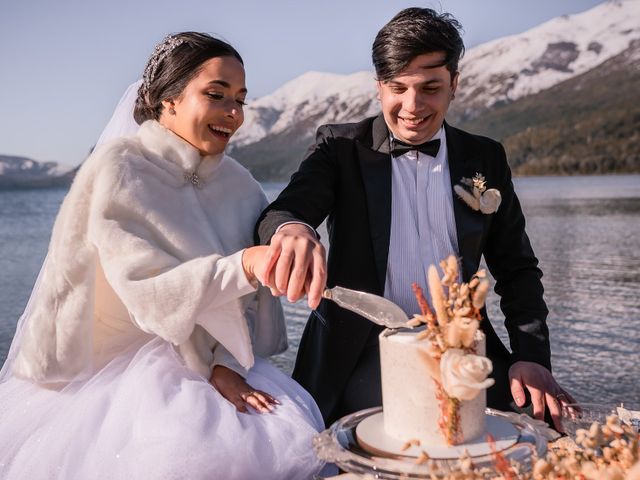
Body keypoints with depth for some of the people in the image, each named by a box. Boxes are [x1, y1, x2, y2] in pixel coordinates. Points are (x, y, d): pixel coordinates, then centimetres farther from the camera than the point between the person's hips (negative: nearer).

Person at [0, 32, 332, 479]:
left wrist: (222, 365, -14)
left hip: (208, 358, 5)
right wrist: (245, 265, -37)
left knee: (295, 437, -17)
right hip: (109, 368, -4)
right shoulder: (117, 169, -14)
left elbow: (243, 298, 3)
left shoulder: (239, 186, 1)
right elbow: (147, 289, -23)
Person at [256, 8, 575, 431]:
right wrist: (291, 228, -38)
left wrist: (532, 358, -5)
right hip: (363, 359, -2)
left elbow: (517, 269, 10)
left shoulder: (485, 158, 8)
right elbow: (276, 216, -13)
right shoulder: (341, 147, 2)